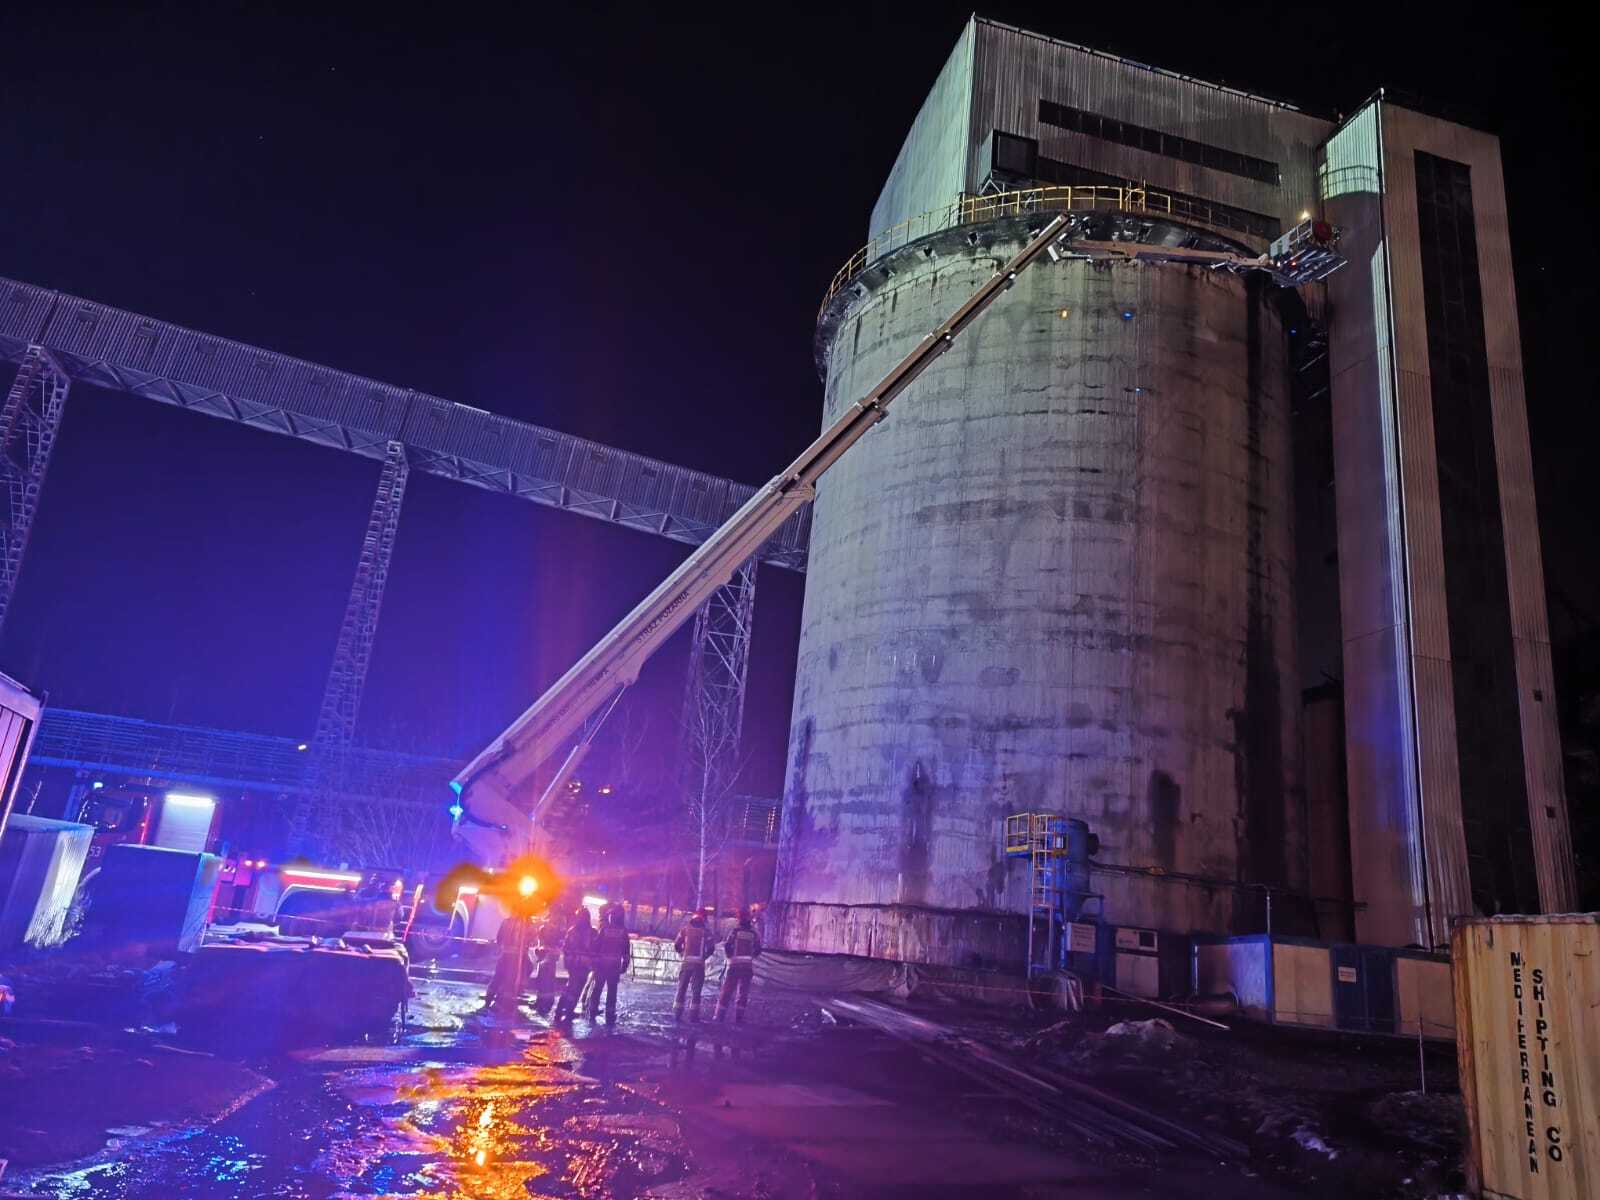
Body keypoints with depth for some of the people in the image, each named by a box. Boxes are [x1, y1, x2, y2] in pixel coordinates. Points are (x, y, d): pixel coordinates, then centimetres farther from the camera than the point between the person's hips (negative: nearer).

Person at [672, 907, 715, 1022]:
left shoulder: (685, 929, 3)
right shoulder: (706, 932, 0)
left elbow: (676, 944, 1)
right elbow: (711, 948, -6)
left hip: (686, 962, 1)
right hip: (699, 963, -1)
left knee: (681, 988, 8)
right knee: (696, 990, 5)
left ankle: (677, 1014, 6)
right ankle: (693, 1015, 3)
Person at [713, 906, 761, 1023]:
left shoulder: (735, 930, -5)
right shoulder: (754, 933, 3)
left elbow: (727, 946, -8)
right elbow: (758, 950, 6)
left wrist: (730, 956, 10)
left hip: (734, 964, -2)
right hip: (748, 965, 2)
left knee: (727, 990, 5)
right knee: (744, 992, 11)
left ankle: (720, 1016, 5)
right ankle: (739, 1016, 7)